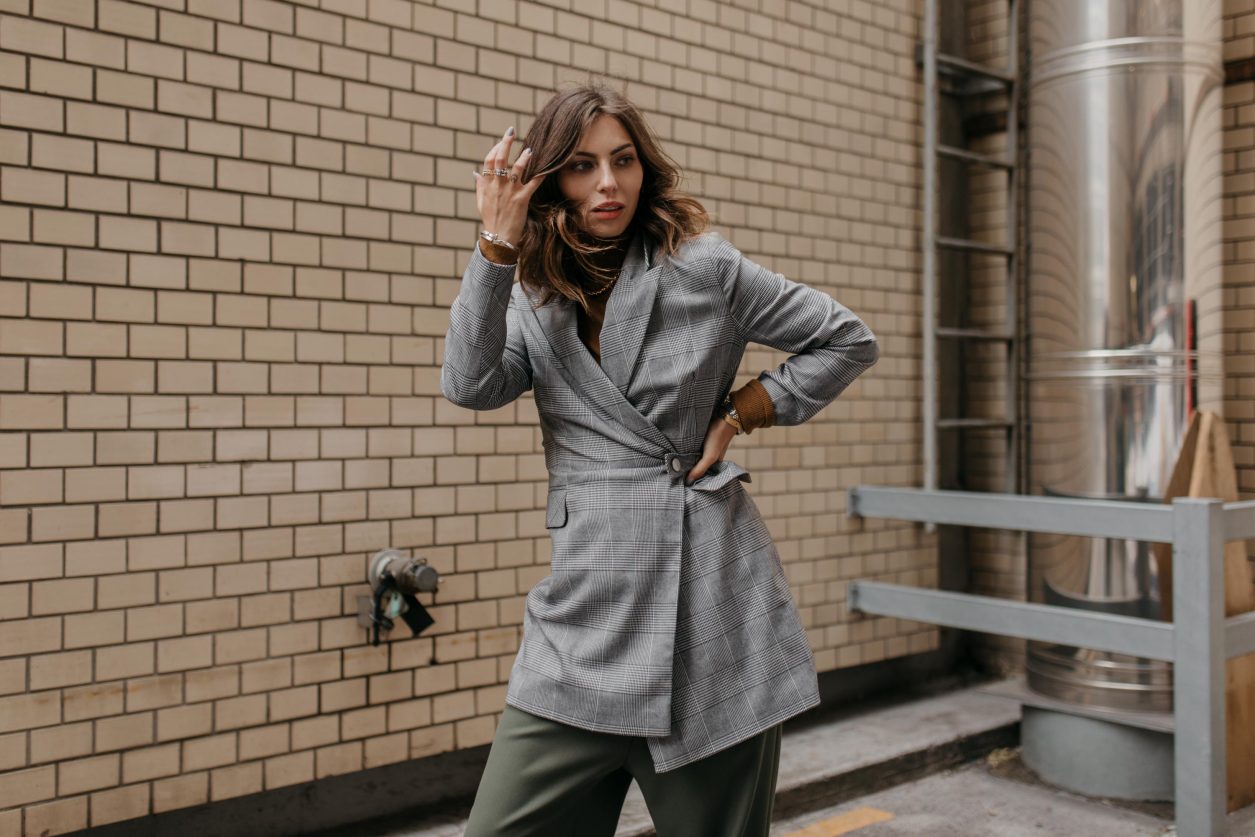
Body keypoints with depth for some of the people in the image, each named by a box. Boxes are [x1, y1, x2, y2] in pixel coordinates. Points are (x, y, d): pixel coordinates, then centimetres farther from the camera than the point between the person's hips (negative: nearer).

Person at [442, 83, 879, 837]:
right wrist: (497, 243, -10)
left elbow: (847, 341, 7)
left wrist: (738, 415, -1)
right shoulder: (534, 298, 11)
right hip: (585, 610, 3)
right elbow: (472, 384, -8)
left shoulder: (705, 267, 1)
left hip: (710, 605, -2)